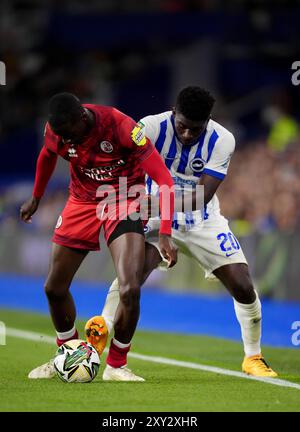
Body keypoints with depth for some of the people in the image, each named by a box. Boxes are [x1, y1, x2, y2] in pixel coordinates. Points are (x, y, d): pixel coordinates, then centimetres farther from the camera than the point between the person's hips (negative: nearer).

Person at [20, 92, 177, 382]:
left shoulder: (121, 127, -30)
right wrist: (36, 198, 25)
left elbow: (164, 179, -27)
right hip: (82, 202, 5)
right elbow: (47, 156, 13)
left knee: (130, 290, -22)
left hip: (123, 203, -4)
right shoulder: (55, 130, -15)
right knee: (54, 288, 7)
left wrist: (165, 234, -33)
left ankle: (116, 365, 0)